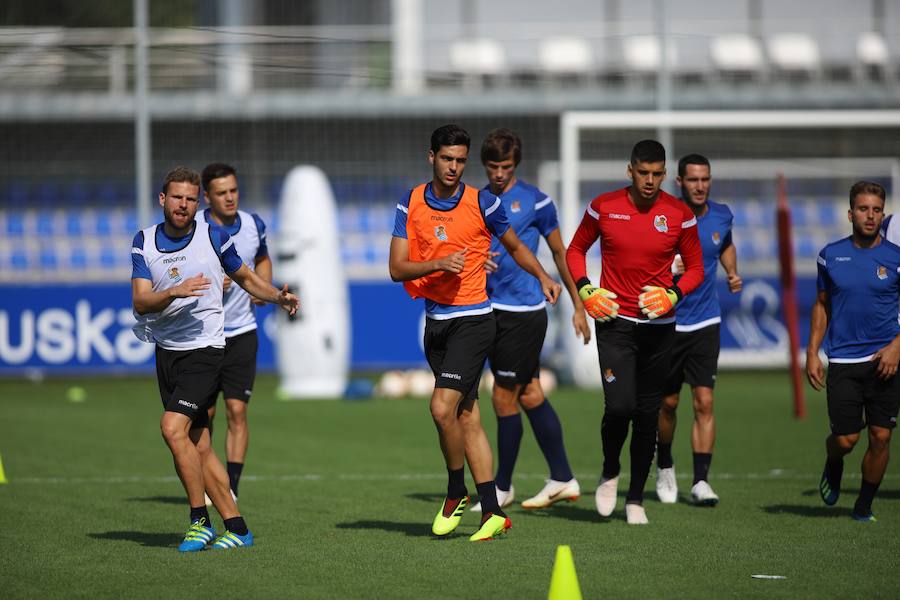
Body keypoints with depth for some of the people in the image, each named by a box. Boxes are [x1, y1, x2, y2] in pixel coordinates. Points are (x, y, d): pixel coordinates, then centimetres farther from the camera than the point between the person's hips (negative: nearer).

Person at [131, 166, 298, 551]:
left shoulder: (213, 237, -4)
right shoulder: (144, 242, 2)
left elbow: (246, 277, 13)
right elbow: (140, 302, -8)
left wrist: (279, 297, -4)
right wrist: (174, 292, -26)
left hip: (205, 348, -5)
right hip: (166, 352, 5)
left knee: (173, 427, -21)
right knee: (198, 446, 4)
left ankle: (200, 521, -12)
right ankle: (235, 527, 10)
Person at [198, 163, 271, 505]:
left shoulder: (253, 225, 2)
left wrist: (263, 287, 6)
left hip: (242, 334, 2)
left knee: (237, 411, -8)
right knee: (205, 413, 4)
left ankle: (232, 488, -7)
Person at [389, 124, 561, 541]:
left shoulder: (481, 203, -5)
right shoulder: (411, 205, 3)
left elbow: (515, 246, 12)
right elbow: (397, 269, -2)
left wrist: (543, 276, -1)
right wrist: (438, 264, -18)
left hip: (472, 319, -4)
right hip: (435, 320, 4)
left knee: (443, 407, -17)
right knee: (467, 416, 7)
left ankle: (456, 492, 3)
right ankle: (491, 512, 11)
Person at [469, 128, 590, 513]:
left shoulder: (535, 201, -5)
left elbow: (559, 253, 3)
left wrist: (578, 305, 4)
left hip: (524, 313, -6)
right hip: (491, 310, 6)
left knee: (504, 398, -4)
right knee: (530, 394, 8)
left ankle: (503, 487, 7)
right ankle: (563, 480, 14)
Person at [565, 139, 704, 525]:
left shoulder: (679, 215, -2)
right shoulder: (604, 207, -2)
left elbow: (695, 268, 6)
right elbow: (575, 250, 12)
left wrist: (672, 295, -13)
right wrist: (585, 291, -4)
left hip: (659, 326, 1)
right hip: (615, 321, -1)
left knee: (647, 415, 4)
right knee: (619, 406, -16)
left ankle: (636, 499, 17)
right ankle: (610, 474, 13)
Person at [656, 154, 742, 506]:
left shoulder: (721, 216, 2)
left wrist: (733, 273, 6)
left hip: (705, 323, 2)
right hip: (667, 322, -2)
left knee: (704, 402, -9)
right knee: (668, 403, 10)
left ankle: (701, 481, -8)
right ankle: (664, 468, 34)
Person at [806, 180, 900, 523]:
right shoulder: (831, 255, 5)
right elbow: (822, 306, 14)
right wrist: (812, 353, 8)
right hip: (842, 362, 0)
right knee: (845, 438, -4)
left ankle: (864, 506, 14)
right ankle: (833, 468, 32)